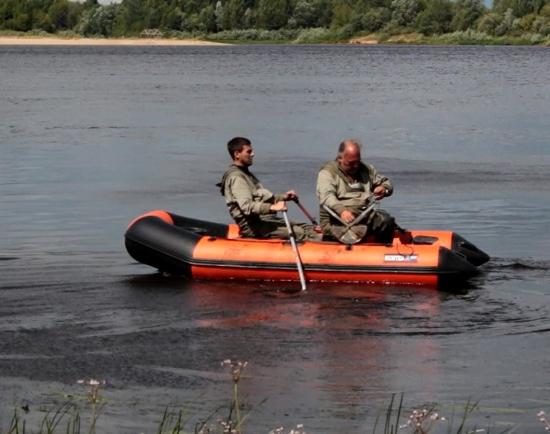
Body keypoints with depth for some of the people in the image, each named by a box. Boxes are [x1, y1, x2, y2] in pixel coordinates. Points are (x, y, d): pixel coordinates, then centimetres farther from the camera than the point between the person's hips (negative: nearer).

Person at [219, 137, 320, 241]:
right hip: (253, 228, -10)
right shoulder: (236, 177, -11)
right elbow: (247, 207, -24)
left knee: (308, 228, -3)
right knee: (299, 232, -22)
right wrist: (272, 207, -33)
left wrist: (283, 197, 12)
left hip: (265, 220, 10)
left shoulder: (245, 173, 23)